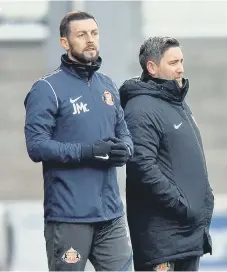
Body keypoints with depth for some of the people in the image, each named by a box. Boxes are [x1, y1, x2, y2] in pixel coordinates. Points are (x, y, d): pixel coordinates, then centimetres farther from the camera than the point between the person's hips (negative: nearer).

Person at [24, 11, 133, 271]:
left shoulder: (107, 86, 15)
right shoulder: (47, 89, -6)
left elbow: (124, 133, 21)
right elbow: (36, 145, -13)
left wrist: (124, 149, -4)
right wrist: (90, 151, -21)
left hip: (111, 213, 6)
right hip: (68, 216, -6)